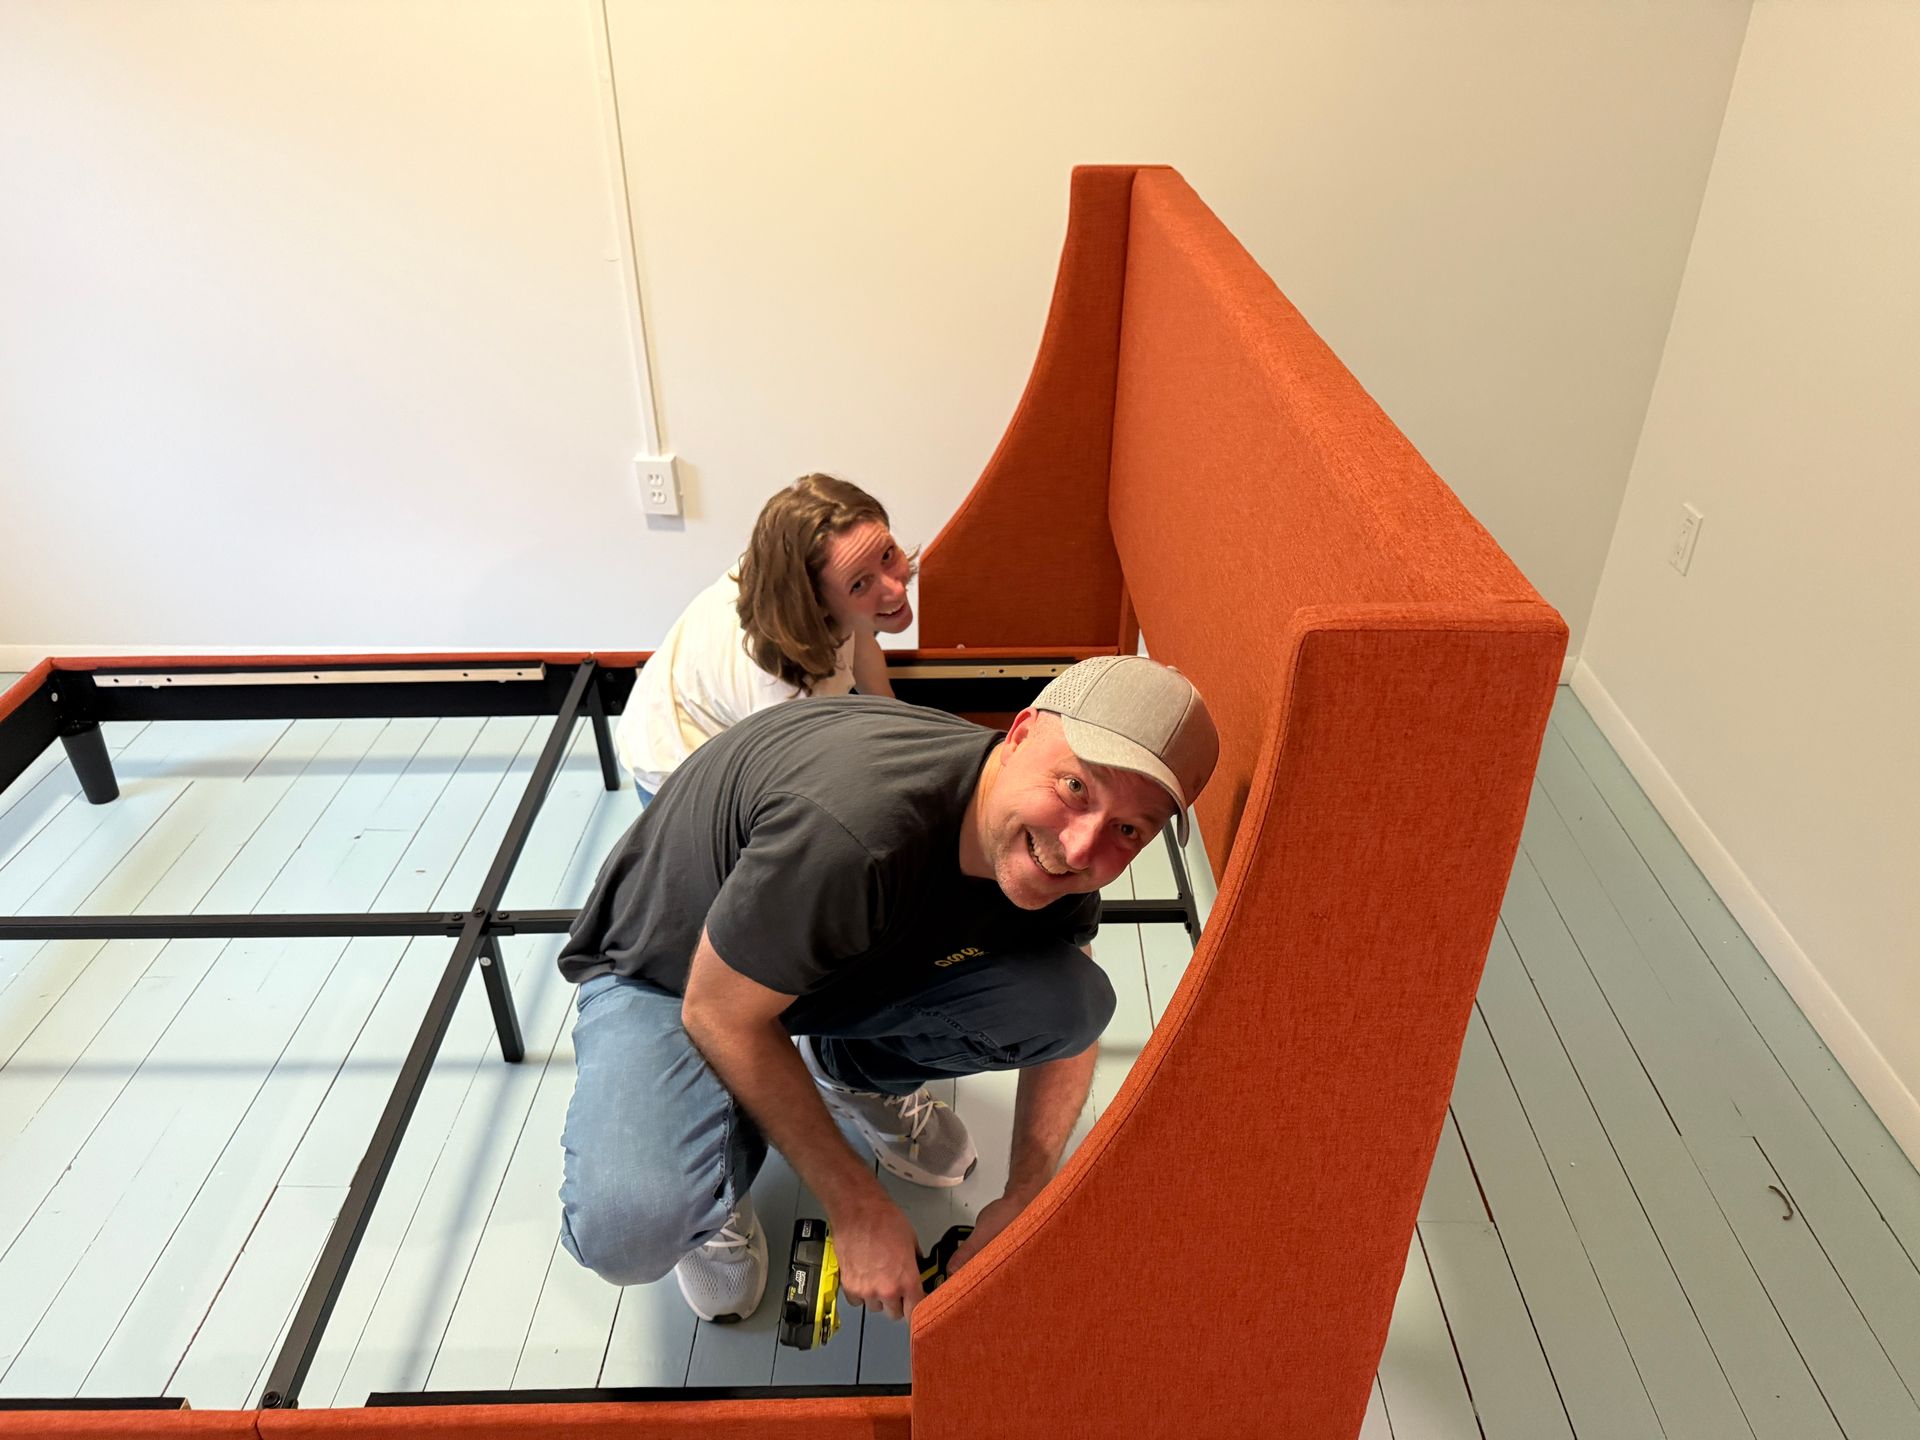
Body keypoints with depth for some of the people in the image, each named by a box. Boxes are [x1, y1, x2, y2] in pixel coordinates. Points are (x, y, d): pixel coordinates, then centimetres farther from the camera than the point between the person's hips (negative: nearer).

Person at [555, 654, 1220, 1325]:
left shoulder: (1054, 864, -18)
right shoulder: (849, 828, -42)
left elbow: (1069, 1018, 2)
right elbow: (720, 1014, -27)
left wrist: (1023, 1200, -8)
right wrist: (857, 1207, -19)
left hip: (850, 962, 6)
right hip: (668, 978, -5)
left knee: (1077, 997, -17)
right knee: (626, 1227, -33)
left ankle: (850, 1072, 10)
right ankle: (710, 1175, 4)